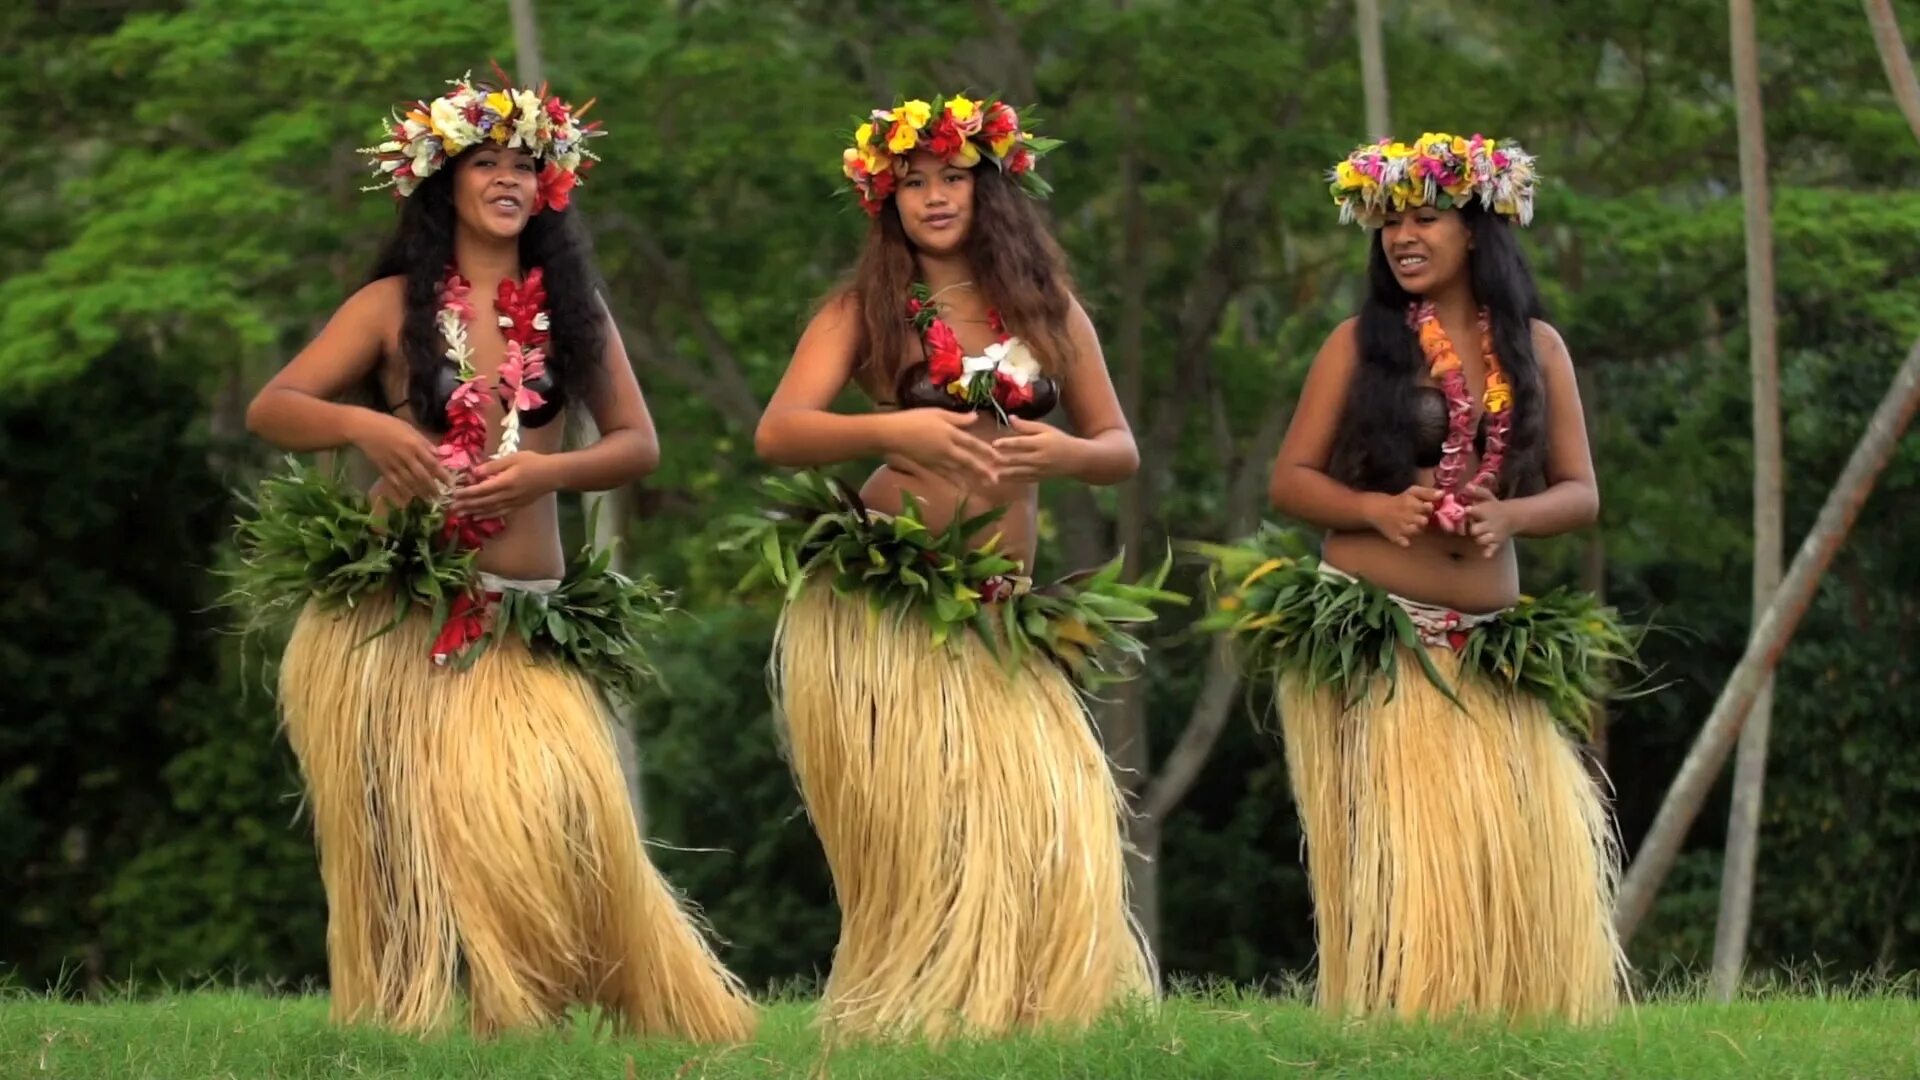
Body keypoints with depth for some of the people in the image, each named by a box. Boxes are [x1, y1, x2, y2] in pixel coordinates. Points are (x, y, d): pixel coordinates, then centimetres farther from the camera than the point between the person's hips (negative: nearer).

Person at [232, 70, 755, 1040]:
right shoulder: (395, 304, 5)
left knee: (556, 818, -13)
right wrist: (364, 427, -21)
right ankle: (412, 1031, 5)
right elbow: (269, 411, 0)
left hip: (522, 621, 1)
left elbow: (638, 444, 8)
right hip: (387, 613, -1)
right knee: (407, 831, -3)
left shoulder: (570, 307, 12)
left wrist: (545, 471, -11)